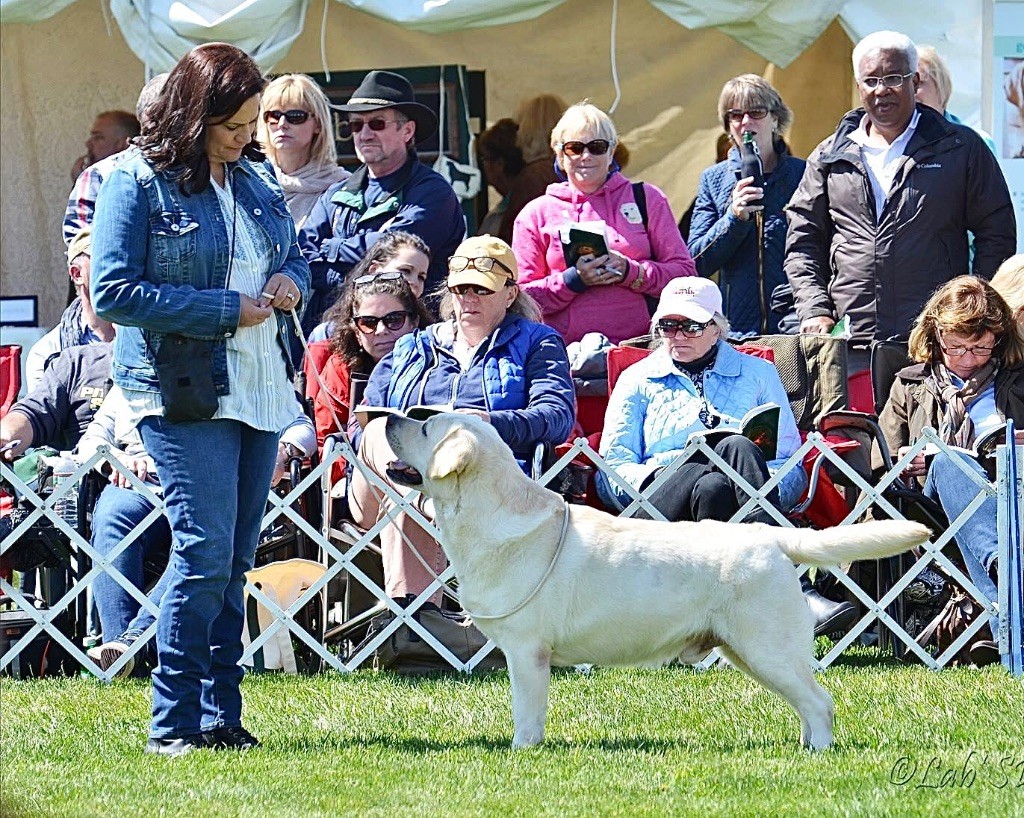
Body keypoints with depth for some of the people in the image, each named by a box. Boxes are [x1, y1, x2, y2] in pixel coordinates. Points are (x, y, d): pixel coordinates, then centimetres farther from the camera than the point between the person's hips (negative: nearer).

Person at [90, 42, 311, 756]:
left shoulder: (258, 180, 13)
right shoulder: (138, 182, -6)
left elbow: (297, 255, 27)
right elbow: (113, 292, -12)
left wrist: (291, 281, 1)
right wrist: (225, 310, -14)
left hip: (262, 393, 7)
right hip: (183, 393, -7)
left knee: (234, 562, 8)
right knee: (206, 551, -13)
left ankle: (221, 716, 13)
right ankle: (174, 723, -7)